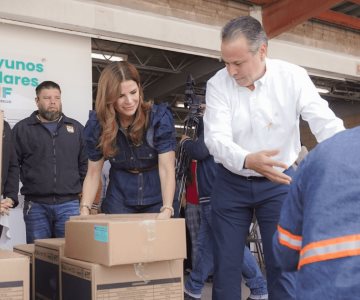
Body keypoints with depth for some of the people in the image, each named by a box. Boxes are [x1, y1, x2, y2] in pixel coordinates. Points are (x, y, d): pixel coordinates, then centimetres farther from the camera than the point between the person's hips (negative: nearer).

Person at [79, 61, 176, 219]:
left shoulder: (160, 117, -20)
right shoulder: (96, 124, -12)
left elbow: (167, 170, -23)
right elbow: (93, 173, -6)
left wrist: (167, 209, -36)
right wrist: (84, 209, -19)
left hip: (157, 198, -1)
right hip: (119, 199, 2)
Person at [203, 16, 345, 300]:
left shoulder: (293, 76, -13)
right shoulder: (218, 84, -12)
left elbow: (327, 125, -18)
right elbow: (216, 138, -22)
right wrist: (247, 160, -43)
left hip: (279, 183, -1)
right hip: (231, 183, 1)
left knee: (283, 266, 2)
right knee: (226, 266, 8)